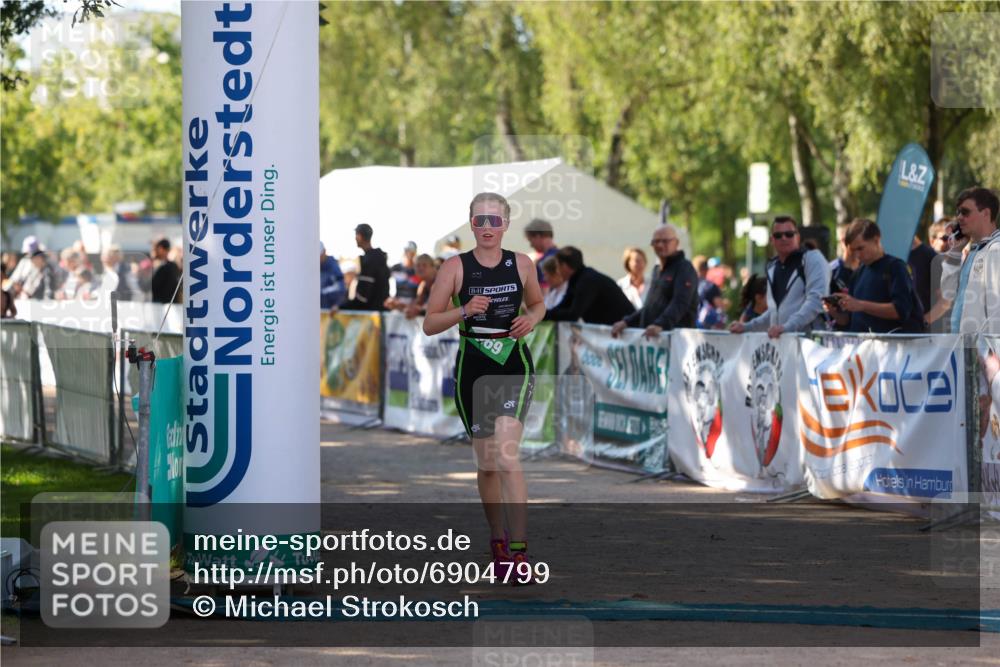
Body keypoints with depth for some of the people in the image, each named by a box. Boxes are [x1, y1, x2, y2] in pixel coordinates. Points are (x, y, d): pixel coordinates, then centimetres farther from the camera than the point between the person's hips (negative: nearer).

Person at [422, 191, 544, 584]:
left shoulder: (522, 264, 2)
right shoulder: (455, 267, -2)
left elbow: (537, 304, 20)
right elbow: (429, 324, -2)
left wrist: (531, 319, -2)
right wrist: (464, 310, -18)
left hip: (515, 366, -1)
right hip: (473, 370, 1)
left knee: (507, 453, -18)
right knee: (487, 461, 9)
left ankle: (518, 552, -22)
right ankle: (498, 539, 30)